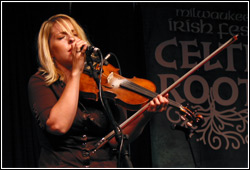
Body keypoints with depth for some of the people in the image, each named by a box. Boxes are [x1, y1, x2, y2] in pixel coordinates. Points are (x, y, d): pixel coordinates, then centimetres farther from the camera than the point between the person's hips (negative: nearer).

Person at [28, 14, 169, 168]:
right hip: (60, 164, -1)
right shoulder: (40, 82, 3)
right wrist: (76, 72, -9)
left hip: (104, 163, 1)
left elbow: (115, 140, 1)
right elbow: (58, 125, -15)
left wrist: (145, 116, -15)